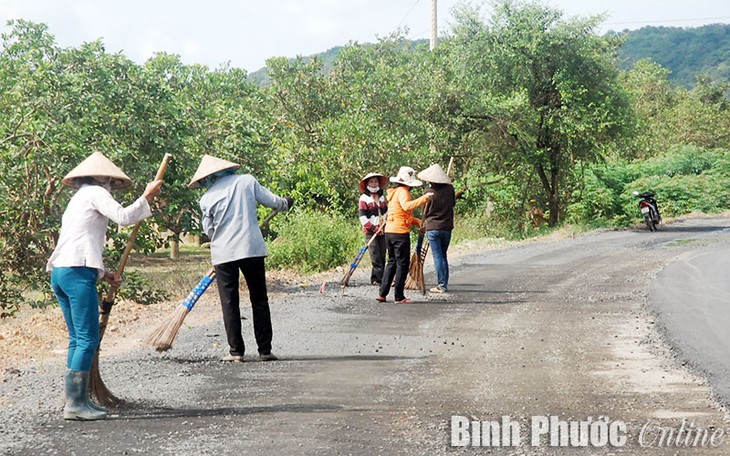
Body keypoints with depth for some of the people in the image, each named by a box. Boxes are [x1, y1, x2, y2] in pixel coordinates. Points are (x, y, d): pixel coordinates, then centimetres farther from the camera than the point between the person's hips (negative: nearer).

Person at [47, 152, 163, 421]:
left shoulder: (77, 200, 29)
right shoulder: (95, 193, 2)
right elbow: (123, 217, -14)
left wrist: (104, 274, 23)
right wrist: (148, 196, -2)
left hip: (60, 272, 10)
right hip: (78, 271, -10)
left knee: (77, 338, 12)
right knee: (87, 339, -10)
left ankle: (77, 399, 13)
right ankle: (75, 403, -13)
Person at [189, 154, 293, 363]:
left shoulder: (207, 199, 0)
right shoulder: (247, 181, 1)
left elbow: (209, 230, 10)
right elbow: (271, 200, 7)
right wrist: (286, 203, 29)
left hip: (223, 253, -1)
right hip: (252, 248, 1)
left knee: (229, 303, 6)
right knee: (259, 300, 9)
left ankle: (236, 351, 4)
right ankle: (265, 350, 9)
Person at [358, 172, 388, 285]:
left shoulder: (382, 197, 16)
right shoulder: (364, 198, -2)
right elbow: (362, 217, -8)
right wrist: (374, 228, -13)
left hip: (382, 232, 6)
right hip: (370, 232, -6)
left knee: (382, 257, 3)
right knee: (376, 257, -10)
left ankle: (376, 279, 9)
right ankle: (378, 278, -9)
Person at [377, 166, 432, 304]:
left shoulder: (395, 192, 19)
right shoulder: (402, 192, -11)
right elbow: (407, 206, -32)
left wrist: (418, 222, 18)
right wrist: (424, 199, -34)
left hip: (389, 231, 9)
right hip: (400, 232, -9)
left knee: (392, 262, 17)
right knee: (403, 264, -1)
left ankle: (382, 293, 14)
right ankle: (399, 296, 1)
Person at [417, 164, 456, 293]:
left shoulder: (429, 191, -9)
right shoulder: (450, 189, 0)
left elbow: (425, 211, 1)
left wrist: (423, 225, 17)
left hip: (432, 227, -3)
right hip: (447, 227, 4)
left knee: (437, 256, -1)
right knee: (443, 255, 16)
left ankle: (441, 285, -4)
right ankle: (444, 284, 15)